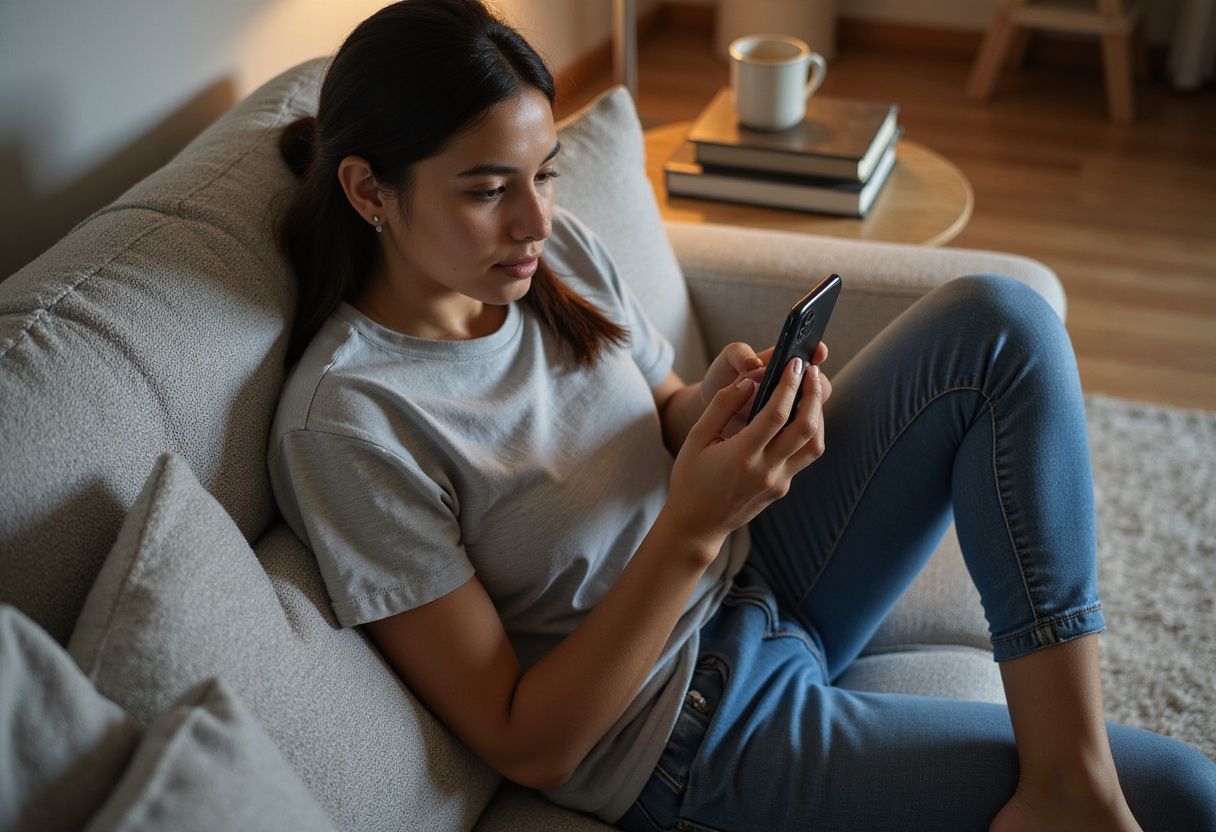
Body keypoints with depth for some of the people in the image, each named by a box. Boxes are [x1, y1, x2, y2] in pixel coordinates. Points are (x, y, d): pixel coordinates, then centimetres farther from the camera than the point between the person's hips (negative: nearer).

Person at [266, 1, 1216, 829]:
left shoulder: (556, 248, -6)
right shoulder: (344, 421, -25)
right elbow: (525, 746, -21)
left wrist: (716, 406, -16)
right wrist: (693, 526, -32)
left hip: (755, 575, 8)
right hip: (692, 736, -7)